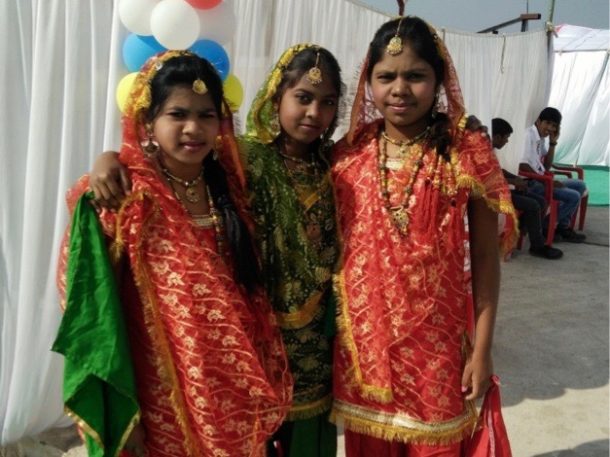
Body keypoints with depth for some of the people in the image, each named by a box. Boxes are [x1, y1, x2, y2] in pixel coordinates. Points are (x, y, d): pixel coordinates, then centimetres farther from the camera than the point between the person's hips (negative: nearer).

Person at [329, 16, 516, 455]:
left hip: (436, 340, -2)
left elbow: (484, 257, -5)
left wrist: (482, 348, -5)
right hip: (362, 336, 3)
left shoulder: (467, 153, -8)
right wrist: (334, 328, 7)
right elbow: (335, 246, 6)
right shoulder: (349, 154, -1)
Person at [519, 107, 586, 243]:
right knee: (574, 197, -15)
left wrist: (553, 143, 3)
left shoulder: (542, 138, 12)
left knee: (580, 185, 13)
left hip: (540, 180, 10)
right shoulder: (529, 135, -16)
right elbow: (523, 166, -25)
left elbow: (546, 167, 12)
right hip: (531, 184, -10)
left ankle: (562, 226, 15)